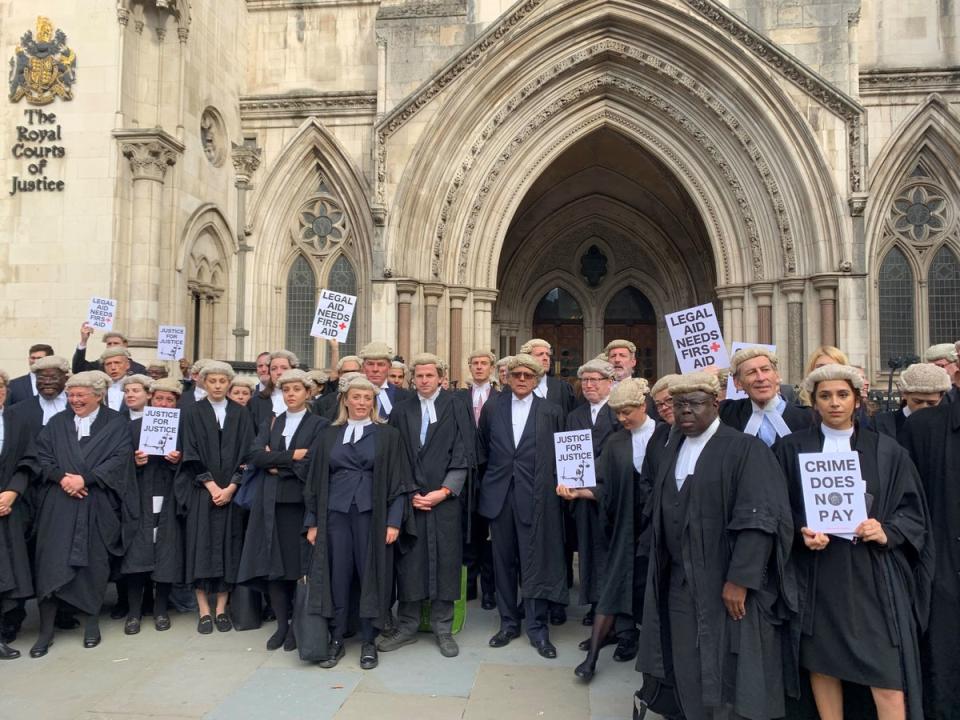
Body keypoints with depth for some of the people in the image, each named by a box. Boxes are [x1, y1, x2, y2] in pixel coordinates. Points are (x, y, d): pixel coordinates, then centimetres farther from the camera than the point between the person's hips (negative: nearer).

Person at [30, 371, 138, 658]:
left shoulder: (115, 423, 2)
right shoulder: (57, 422, 11)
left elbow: (120, 458, -8)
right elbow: (42, 455, 3)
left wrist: (84, 479, -17)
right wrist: (61, 478, -14)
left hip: (98, 506, -2)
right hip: (59, 505, 2)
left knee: (94, 564, 5)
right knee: (51, 563, -2)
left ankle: (92, 624, 21)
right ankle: (46, 631, 8)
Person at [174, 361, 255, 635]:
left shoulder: (241, 414, 7)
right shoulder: (192, 412, 2)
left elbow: (246, 454, 2)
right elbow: (191, 454, -4)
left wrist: (230, 488, -10)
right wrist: (212, 486, -12)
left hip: (231, 492, 2)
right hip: (201, 491, -1)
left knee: (228, 548, 2)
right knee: (201, 547, -2)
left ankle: (221, 609, 11)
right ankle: (204, 611, 6)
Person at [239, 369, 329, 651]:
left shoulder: (320, 424, 1)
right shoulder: (270, 424, 14)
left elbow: (311, 463, -13)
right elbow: (256, 455, -3)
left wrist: (276, 463, -6)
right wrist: (291, 456, -13)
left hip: (302, 502, -4)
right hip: (271, 502, 4)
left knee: (300, 564, 2)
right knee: (273, 564, 4)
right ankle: (281, 624, 16)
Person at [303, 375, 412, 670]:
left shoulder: (388, 435, 3)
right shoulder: (328, 435, 9)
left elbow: (398, 480, -1)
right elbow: (315, 480, 10)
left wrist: (394, 521, -8)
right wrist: (312, 521, 4)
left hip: (372, 514, -2)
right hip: (335, 514, 2)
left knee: (371, 576, 3)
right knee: (337, 577, 5)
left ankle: (368, 643, 17)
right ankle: (336, 641, 19)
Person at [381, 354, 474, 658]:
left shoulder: (455, 408, 1)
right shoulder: (401, 410, 7)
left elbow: (463, 453, -3)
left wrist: (444, 491, -10)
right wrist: (408, 493, -5)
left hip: (446, 498, -1)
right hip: (409, 498, 1)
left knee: (445, 561, 3)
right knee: (408, 561, 4)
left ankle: (443, 628, 16)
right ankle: (407, 626, 18)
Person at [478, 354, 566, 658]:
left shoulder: (552, 412, 3)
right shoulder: (492, 408, 7)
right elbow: (482, 451, 11)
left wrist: (557, 488, -1)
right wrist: (483, 488, 8)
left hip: (535, 497, -2)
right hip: (499, 495, 2)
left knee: (535, 563, 2)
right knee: (504, 562, 11)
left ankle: (538, 629, 15)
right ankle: (508, 623, 25)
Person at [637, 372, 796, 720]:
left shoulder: (744, 449, -11)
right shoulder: (669, 452, 9)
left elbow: (759, 519, -17)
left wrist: (740, 579, -21)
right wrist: (662, 567, 13)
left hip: (728, 586, -6)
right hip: (680, 585, 6)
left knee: (731, 675, 5)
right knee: (689, 673, 14)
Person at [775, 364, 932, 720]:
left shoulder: (887, 450, 5)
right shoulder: (792, 448, 3)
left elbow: (912, 509, 7)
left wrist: (887, 532, -11)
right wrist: (801, 532, -14)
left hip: (872, 574, 0)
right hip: (816, 574, 0)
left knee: (887, 672, -2)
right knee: (822, 663, 8)